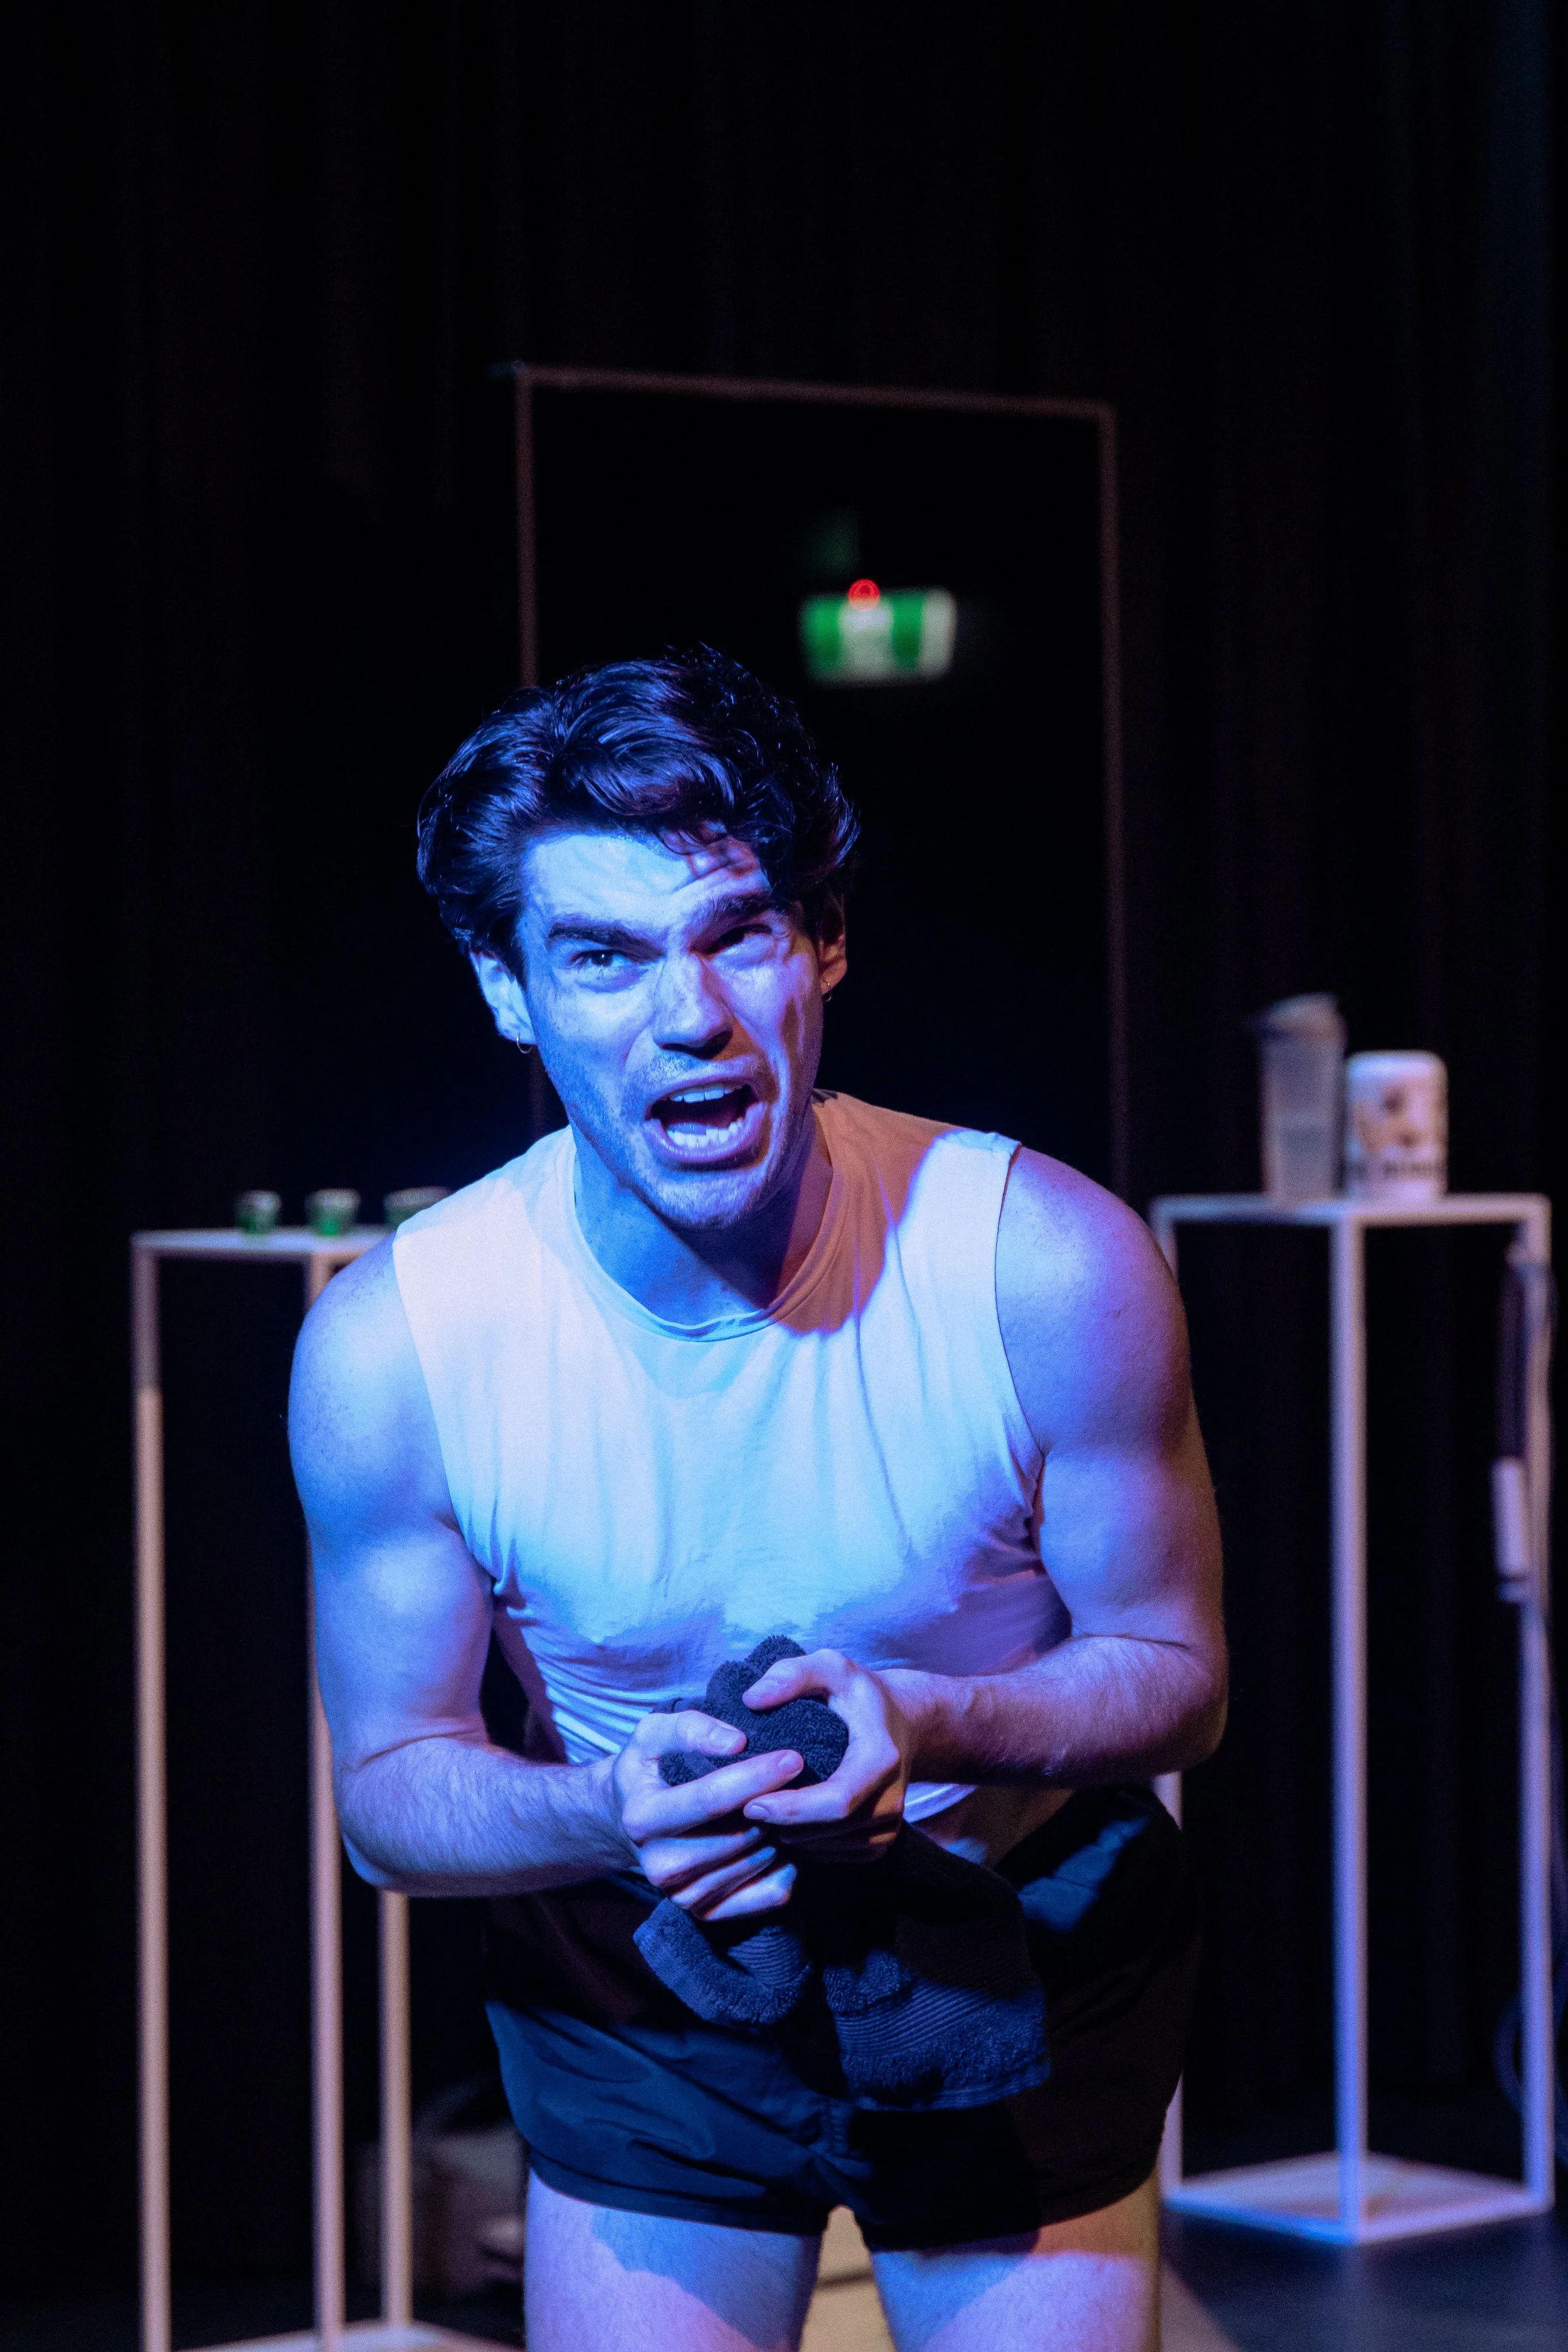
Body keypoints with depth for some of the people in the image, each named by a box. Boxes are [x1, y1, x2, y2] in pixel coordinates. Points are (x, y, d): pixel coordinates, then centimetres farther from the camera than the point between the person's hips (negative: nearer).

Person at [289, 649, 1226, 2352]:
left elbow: (1176, 1671, -10)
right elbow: (390, 1787, -11)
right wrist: (610, 1815, -33)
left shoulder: (1049, 1268, -23)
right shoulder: (388, 1345, -20)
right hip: (637, 1989, 0)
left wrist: (931, 1726, -32)